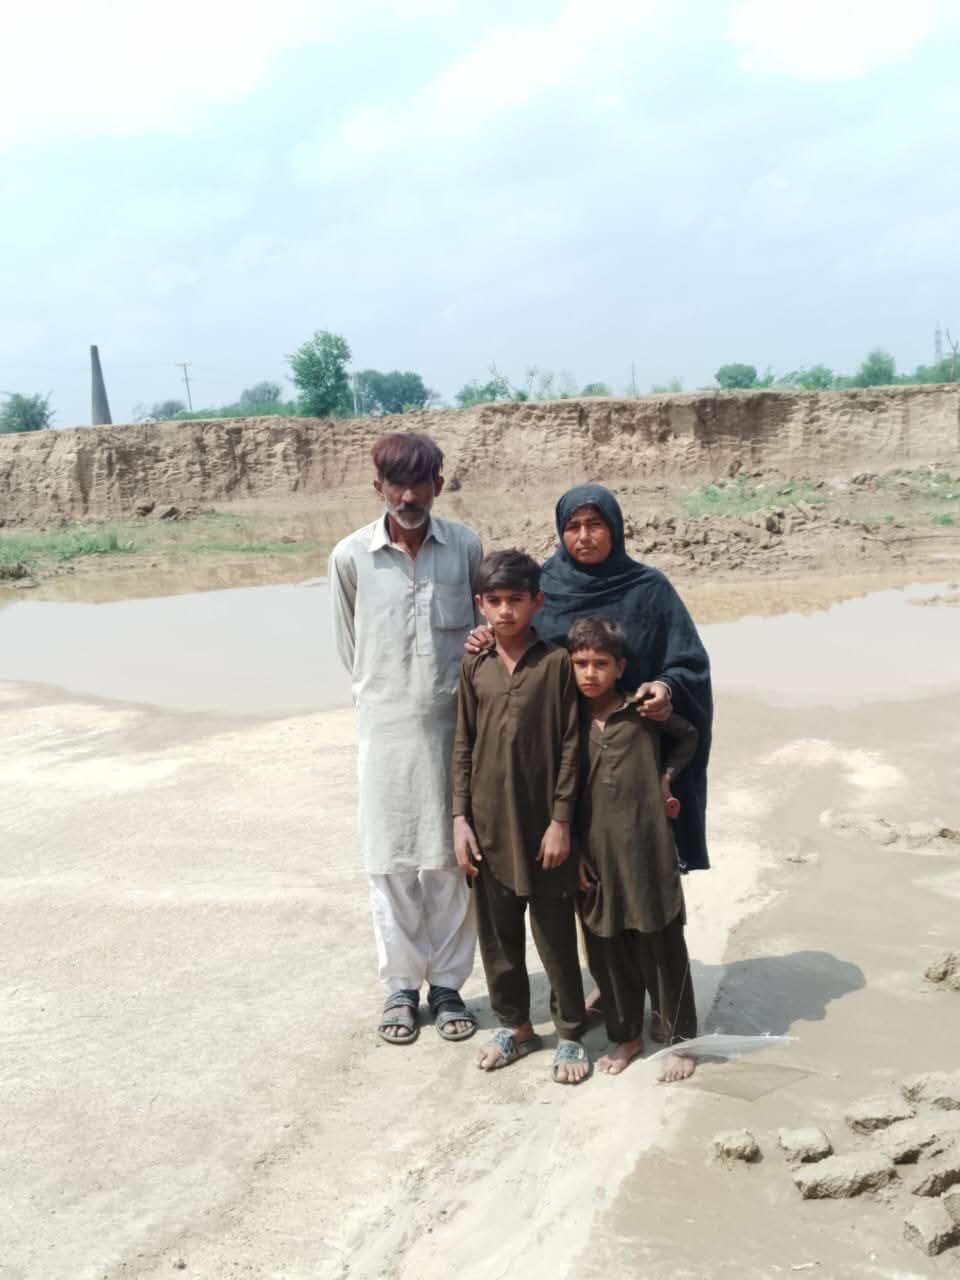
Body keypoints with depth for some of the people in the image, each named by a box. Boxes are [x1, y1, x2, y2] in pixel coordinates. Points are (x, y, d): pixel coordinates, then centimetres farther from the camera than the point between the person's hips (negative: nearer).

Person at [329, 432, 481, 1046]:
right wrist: (383, 697, 8)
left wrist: (459, 692, 2)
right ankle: (401, 985, 22)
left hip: (454, 725, 0)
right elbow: (349, 647, 8)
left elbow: (487, 629, 8)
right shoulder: (352, 556, -3)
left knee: (453, 859, 7)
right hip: (386, 728, 0)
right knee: (391, 862, 7)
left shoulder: (466, 546, -3)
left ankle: (448, 982, 22)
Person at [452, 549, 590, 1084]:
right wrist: (461, 818, 2)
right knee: (497, 933, 13)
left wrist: (561, 821, -10)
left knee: (556, 935, 6)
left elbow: (571, 747, -8)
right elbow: (463, 746, 6)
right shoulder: (475, 666, 4)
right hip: (489, 825, 4)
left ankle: (571, 1033, 22)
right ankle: (516, 1025, 31)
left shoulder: (557, 662, -7)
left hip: (542, 823, -4)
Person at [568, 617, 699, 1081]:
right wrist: (573, 852, 1)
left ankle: (680, 1039, 21)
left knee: (662, 947, 6)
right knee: (607, 951, 12)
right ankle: (625, 1035, 30)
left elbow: (688, 736, 14)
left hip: (646, 850, -2)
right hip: (595, 855, 2)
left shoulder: (644, 711, -5)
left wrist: (665, 776, -1)